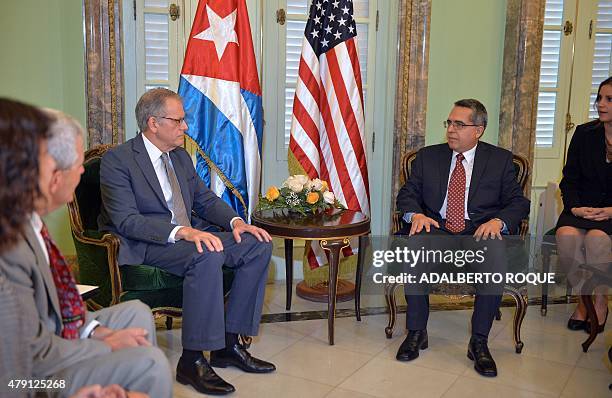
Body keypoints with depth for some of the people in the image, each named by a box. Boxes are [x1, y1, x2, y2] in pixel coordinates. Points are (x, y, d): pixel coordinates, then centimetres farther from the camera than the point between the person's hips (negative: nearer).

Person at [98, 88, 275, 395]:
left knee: (258, 244, -9)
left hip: (191, 236, 8)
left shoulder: (181, 156, 15)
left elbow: (206, 199, 18)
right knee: (208, 256, -36)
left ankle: (228, 344, -4)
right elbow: (126, 220, -19)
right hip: (145, 246, -8)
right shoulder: (117, 160, -9)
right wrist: (181, 232, -32)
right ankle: (192, 361, -25)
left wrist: (235, 221, -4)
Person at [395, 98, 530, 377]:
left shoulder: (500, 159, 11)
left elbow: (518, 202, 7)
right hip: (436, 229, 1)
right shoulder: (428, 156, 15)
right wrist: (415, 215, -13)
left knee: (496, 254, -35)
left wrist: (498, 221, -16)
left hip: (480, 232, -1)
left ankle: (479, 341, -19)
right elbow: (407, 194, 11)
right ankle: (416, 332, -17)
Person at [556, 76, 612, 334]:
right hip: (583, 207, 3)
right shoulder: (585, 134, 6)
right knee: (566, 236, -29)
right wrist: (574, 207, -9)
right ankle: (583, 298, -6)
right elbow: (569, 179, 8)